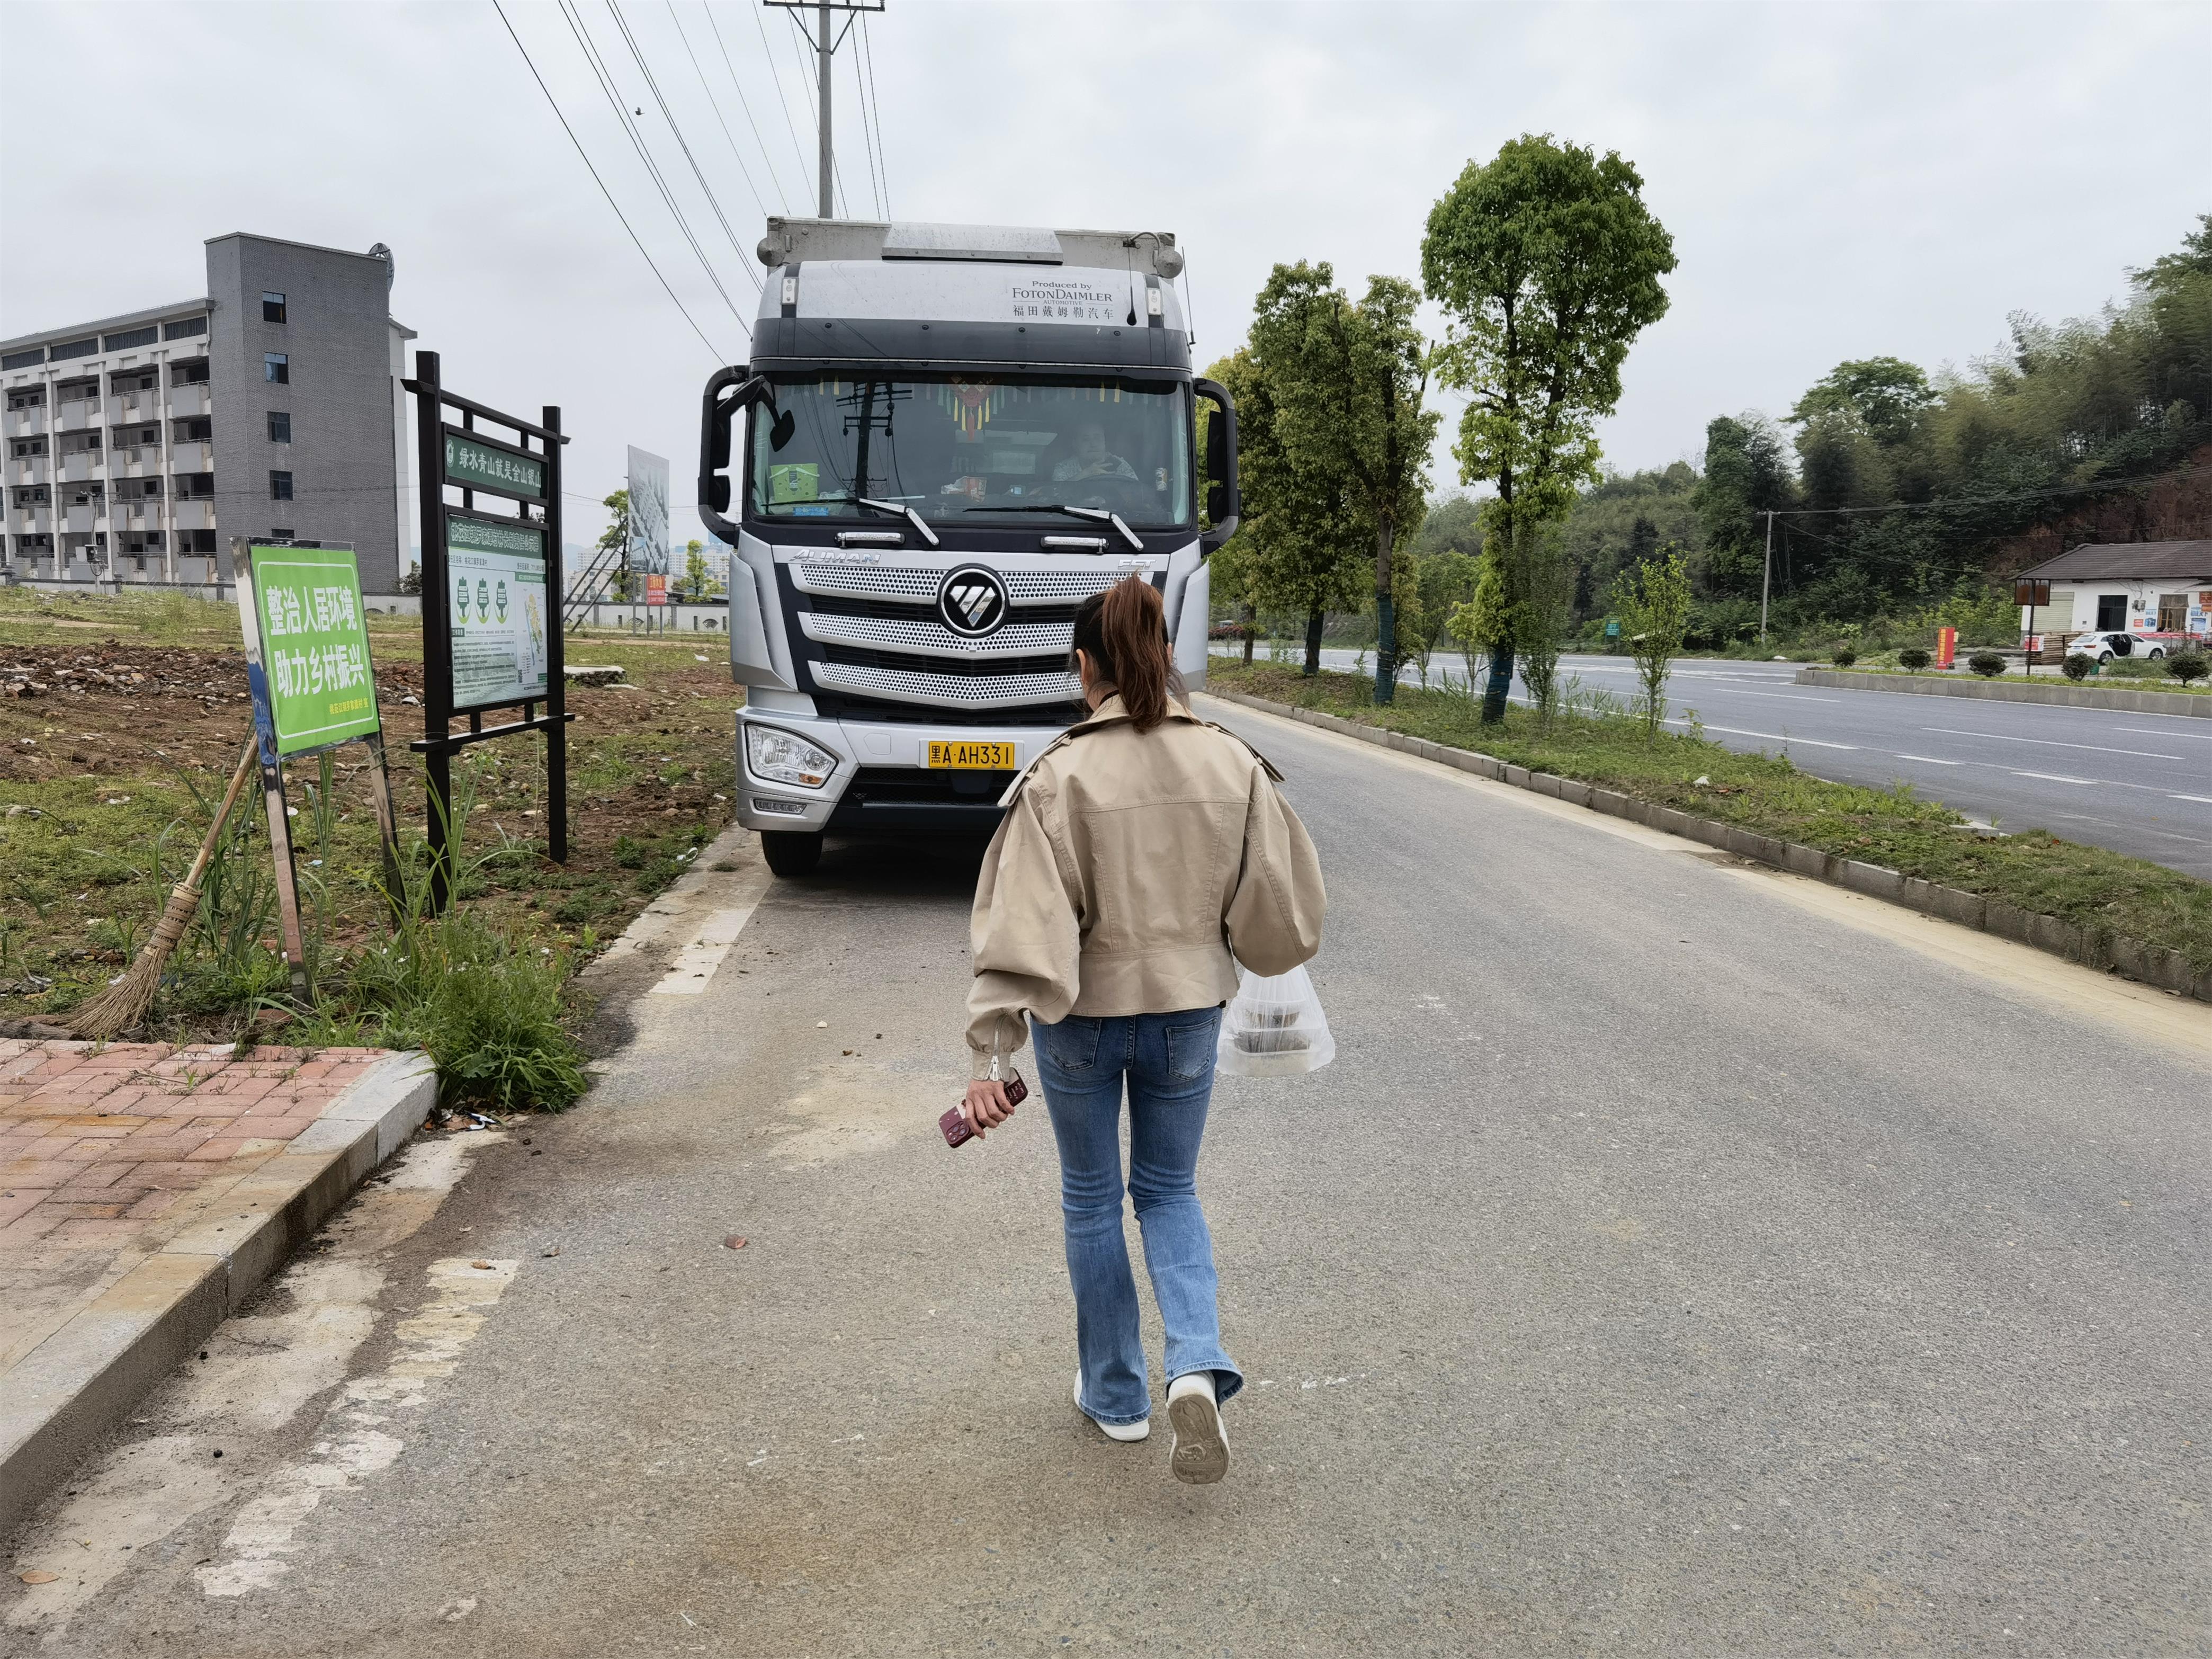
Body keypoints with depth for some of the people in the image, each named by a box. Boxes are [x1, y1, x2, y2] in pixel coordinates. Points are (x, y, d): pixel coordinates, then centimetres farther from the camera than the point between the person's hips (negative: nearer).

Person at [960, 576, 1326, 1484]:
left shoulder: (1061, 775, -18)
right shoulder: (1233, 764, -7)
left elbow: (1024, 925, -22)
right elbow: (1282, 913, -1)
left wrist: (989, 1052, -20)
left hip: (1084, 1015, -2)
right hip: (1188, 1009, 3)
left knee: (1091, 1198, 18)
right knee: (1169, 1189, 22)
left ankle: (1115, 1393, 31)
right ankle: (1198, 1363, 2)